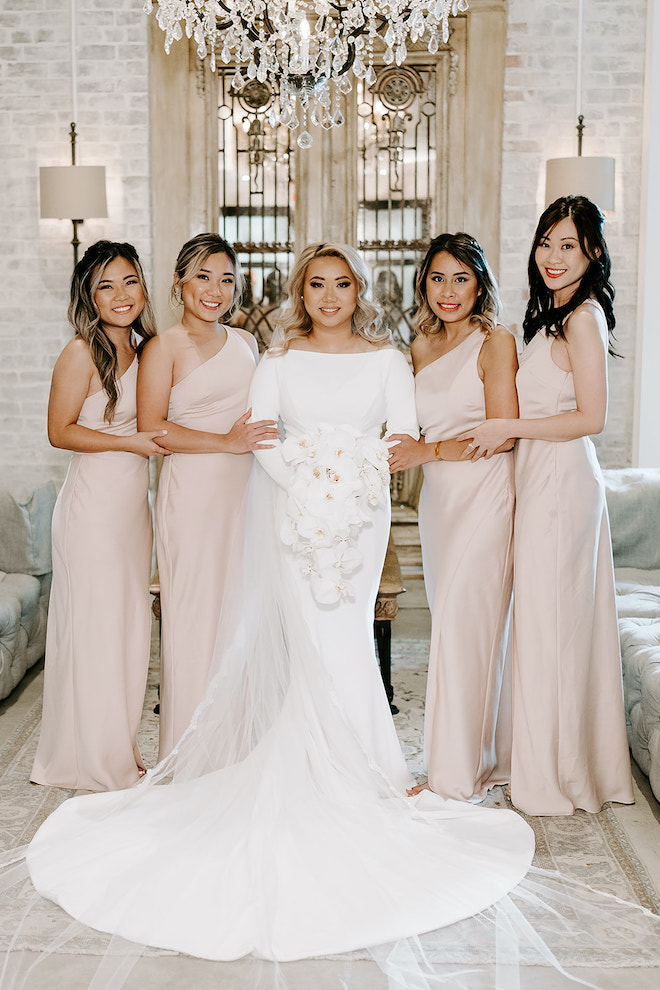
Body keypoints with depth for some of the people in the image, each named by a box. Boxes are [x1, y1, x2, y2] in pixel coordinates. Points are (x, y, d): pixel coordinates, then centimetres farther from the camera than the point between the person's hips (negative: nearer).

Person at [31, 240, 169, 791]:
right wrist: (130, 442, -16)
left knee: (131, 628, 12)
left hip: (134, 503, 8)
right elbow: (60, 431, -11)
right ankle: (95, 761, 16)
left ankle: (122, 752, 26)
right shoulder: (82, 353, -11)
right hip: (93, 503, -8)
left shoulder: (142, 349, 11)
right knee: (95, 627, 1)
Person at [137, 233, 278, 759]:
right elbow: (152, 427, -11)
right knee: (196, 612, -3)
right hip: (194, 488, -5)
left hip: (247, 488, 6)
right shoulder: (165, 347, -2)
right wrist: (227, 442, -17)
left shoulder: (245, 341, 16)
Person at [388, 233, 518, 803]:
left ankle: (459, 775, 0)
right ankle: (493, 759, 19)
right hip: (439, 497, 7)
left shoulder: (496, 342, -5)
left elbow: (503, 434, -12)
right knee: (456, 624, 7)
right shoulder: (422, 347, 15)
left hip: (485, 493, -7)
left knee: (461, 625, -9)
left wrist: (429, 451, -12)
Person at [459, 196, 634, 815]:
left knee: (547, 624, -1)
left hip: (560, 481, -10)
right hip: (545, 479, 10)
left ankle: (550, 780, 12)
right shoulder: (553, 315, 17)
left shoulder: (584, 317, -12)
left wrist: (507, 428, -16)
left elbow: (591, 417, -17)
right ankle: (584, 769, 25)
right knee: (563, 624, 13)